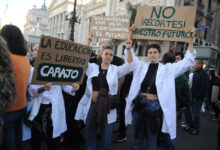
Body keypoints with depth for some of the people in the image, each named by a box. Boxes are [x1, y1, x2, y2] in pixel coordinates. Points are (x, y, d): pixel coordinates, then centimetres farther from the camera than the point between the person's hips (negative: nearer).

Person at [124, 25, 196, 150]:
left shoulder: (167, 69, 0)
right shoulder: (141, 66, 5)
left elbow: (187, 61, -2)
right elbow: (130, 55, 4)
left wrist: (190, 40, -8)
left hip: (155, 107, -1)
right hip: (139, 105, 2)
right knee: (138, 137, 17)